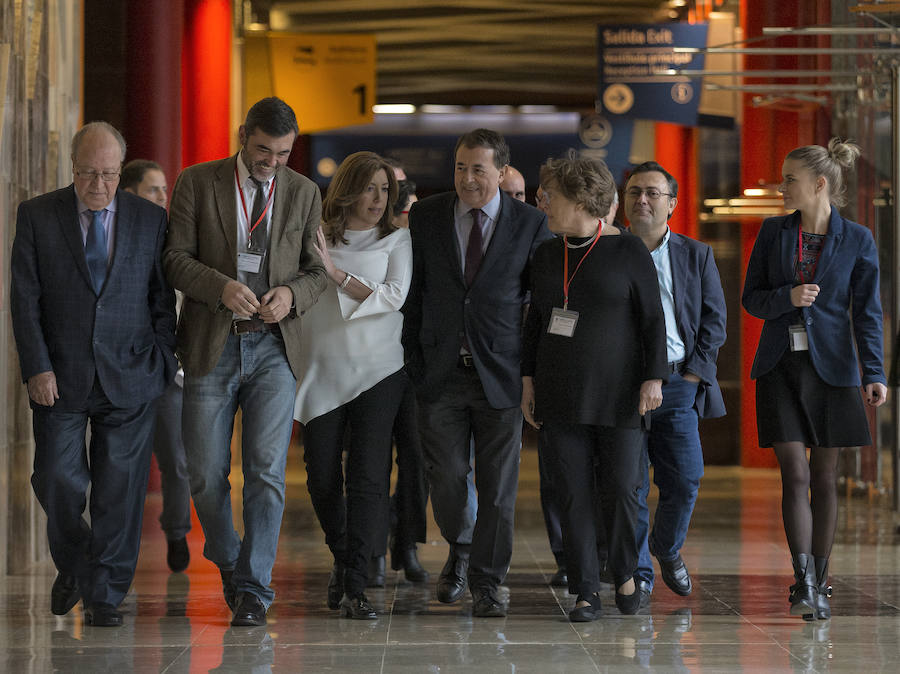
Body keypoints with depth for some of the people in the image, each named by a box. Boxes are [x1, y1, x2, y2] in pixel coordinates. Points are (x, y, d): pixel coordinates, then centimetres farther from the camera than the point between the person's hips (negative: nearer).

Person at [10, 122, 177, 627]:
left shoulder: (151, 220, 4)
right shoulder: (37, 216, 2)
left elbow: (163, 300, 7)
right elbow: (25, 299, -1)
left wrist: (162, 366, -1)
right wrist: (38, 368, -9)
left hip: (129, 377, 0)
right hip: (60, 377, 0)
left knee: (120, 489, 0)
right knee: (56, 480, -2)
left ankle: (105, 594, 11)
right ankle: (72, 565, 26)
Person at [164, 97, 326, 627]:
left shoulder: (304, 193, 8)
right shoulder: (197, 184, 1)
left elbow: (317, 270, 10)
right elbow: (176, 258, -2)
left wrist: (292, 294, -12)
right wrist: (221, 287, -20)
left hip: (274, 347, 1)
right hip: (213, 345, 0)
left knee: (267, 469, -8)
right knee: (206, 474, 3)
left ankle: (254, 587, -2)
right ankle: (228, 560, 28)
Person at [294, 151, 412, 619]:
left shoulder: (396, 240, 6)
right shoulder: (315, 237, 7)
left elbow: (394, 296, -8)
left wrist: (337, 272, -14)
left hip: (377, 370, -1)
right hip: (322, 370, 1)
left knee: (368, 476, -10)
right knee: (322, 478, 4)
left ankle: (355, 586, -9)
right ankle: (342, 563, 29)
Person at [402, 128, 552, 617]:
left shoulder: (531, 224, 0)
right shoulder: (426, 217, 4)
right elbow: (411, 292, 9)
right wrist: (413, 359, 5)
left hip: (502, 374, -1)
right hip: (440, 371, 1)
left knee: (498, 485, 1)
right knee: (445, 476, -1)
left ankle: (486, 583, 13)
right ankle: (460, 550, 28)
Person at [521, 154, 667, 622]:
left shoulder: (628, 251, -3)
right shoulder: (547, 255, 10)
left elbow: (653, 318, -2)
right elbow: (535, 320, 15)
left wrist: (653, 378, -9)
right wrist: (528, 380, 10)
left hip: (616, 392, -4)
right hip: (560, 394, 4)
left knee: (620, 489, -4)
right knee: (573, 494, 0)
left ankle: (625, 575, 19)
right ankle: (586, 594, 5)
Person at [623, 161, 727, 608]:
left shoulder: (696, 255, 11)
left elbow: (714, 319, 9)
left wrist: (695, 372, -2)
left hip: (678, 383, 1)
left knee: (685, 481, -4)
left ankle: (667, 549, 24)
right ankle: (638, 577, 7)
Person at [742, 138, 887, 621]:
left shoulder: (856, 241, -1)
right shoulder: (773, 232, 4)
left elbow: (867, 311, -2)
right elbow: (751, 299, 7)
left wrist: (874, 373, -12)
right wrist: (788, 297, -15)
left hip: (831, 366, -1)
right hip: (780, 367, 1)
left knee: (824, 478, 5)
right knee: (795, 475, -9)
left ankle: (817, 585, 15)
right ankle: (803, 584, -14)